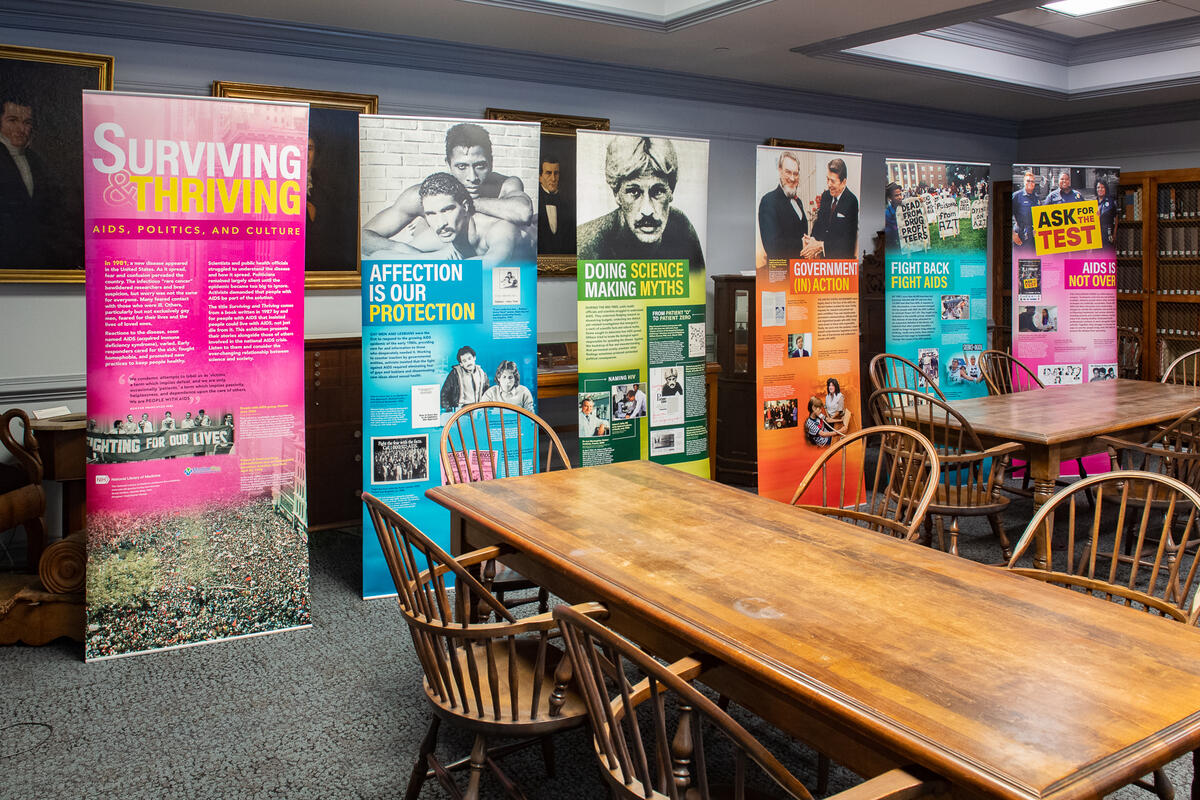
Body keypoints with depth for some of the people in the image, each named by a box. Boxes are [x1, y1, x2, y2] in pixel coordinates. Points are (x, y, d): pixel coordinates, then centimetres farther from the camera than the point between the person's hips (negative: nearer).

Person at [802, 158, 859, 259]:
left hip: (842, 257, -5)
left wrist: (820, 245, -19)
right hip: (823, 255, 5)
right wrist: (813, 240, -9)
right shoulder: (825, 195, 7)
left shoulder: (851, 202, -13)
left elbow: (848, 239, -16)